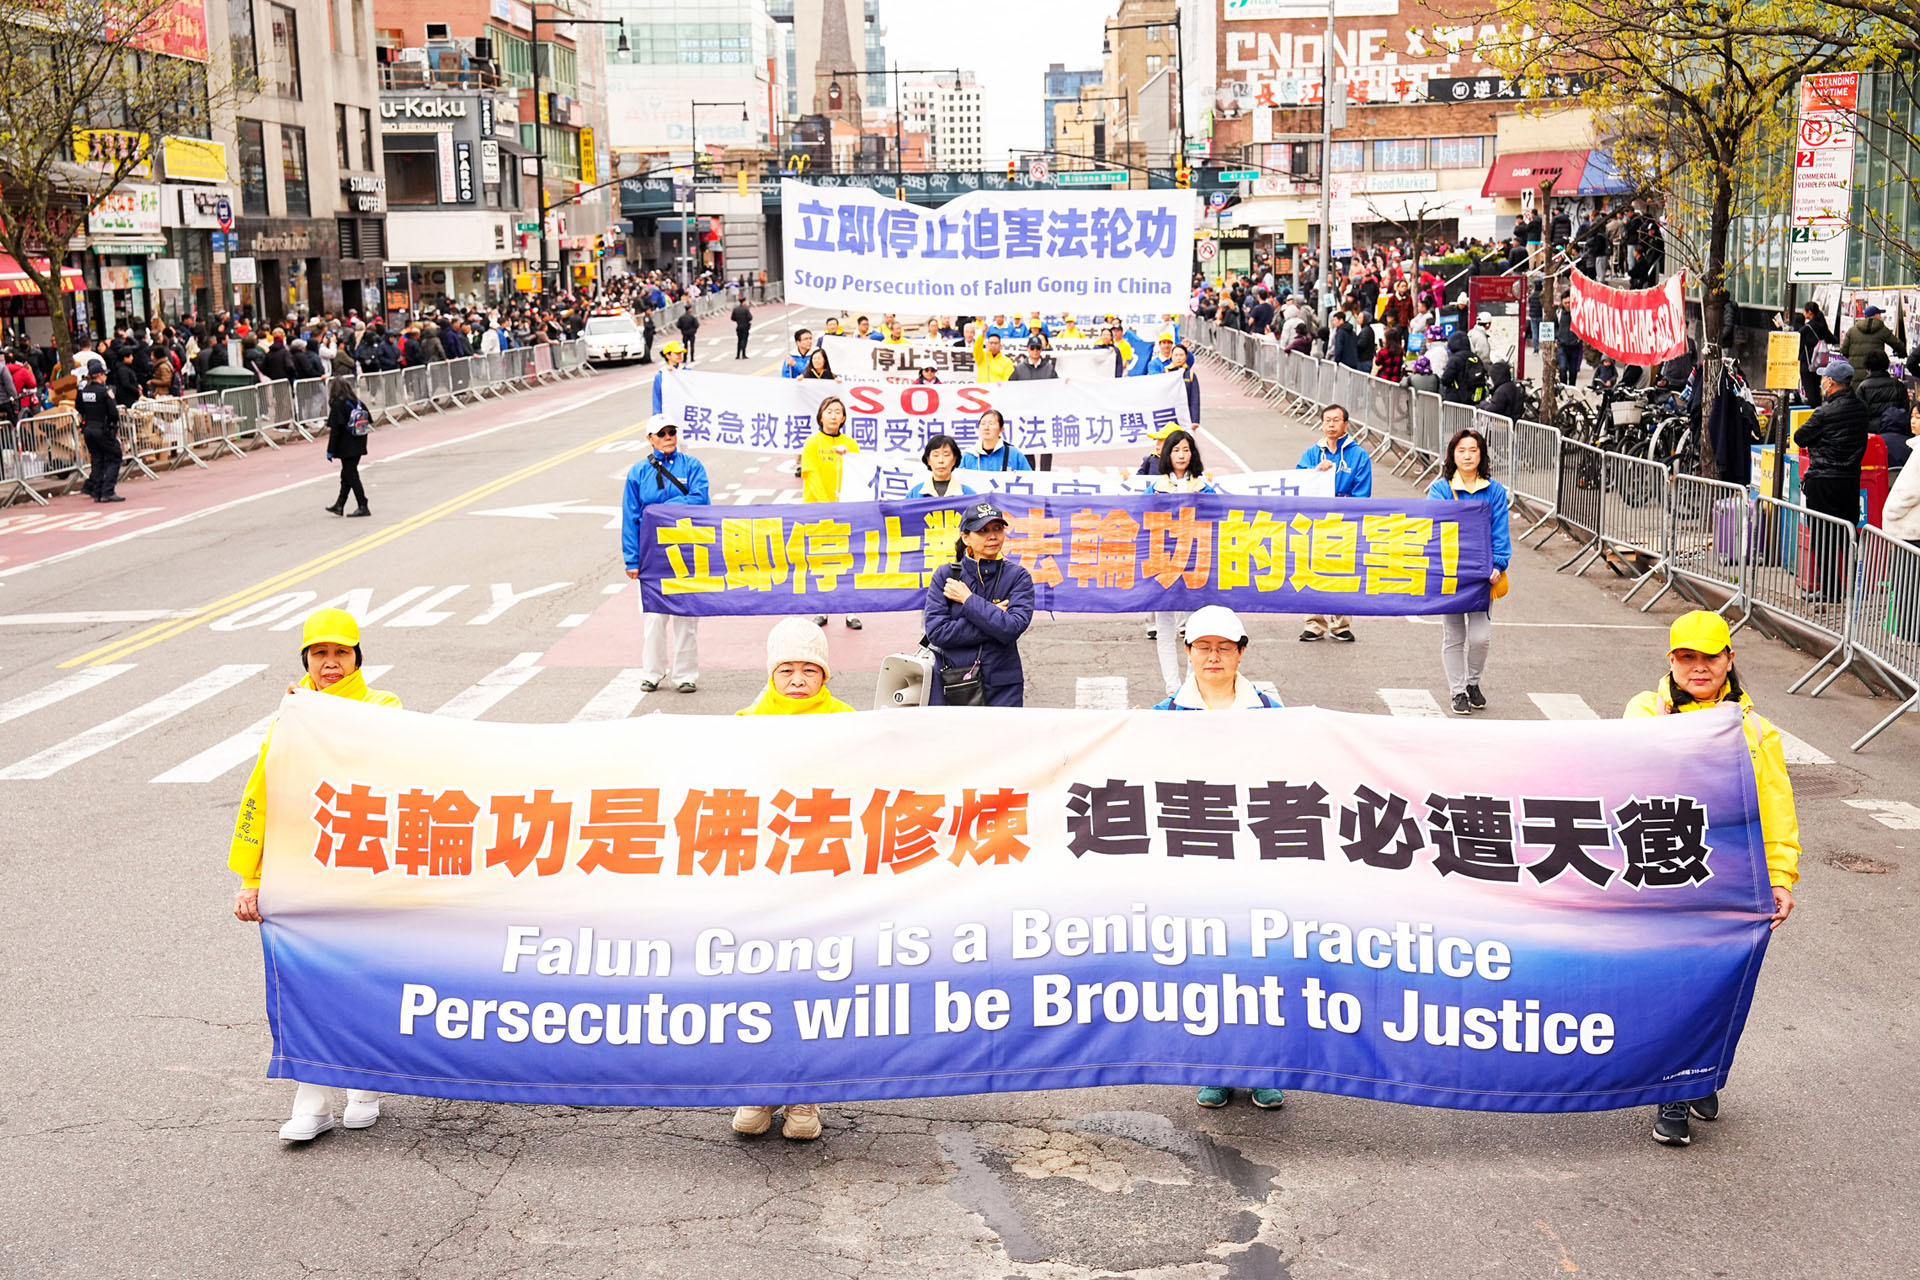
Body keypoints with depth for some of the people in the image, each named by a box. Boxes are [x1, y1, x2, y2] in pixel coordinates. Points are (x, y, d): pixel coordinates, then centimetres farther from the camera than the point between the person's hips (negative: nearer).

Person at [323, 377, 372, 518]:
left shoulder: (337, 405, -15)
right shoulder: (358, 403, 3)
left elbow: (335, 431, -16)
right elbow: (369, 420, 6)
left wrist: (330, 451, -10)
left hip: (346, 448, -7)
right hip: (358, 447, 7)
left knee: (351, 476, 0)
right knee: (347, 475, 16)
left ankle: (363, 507, 0)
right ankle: (339, 505, 23)